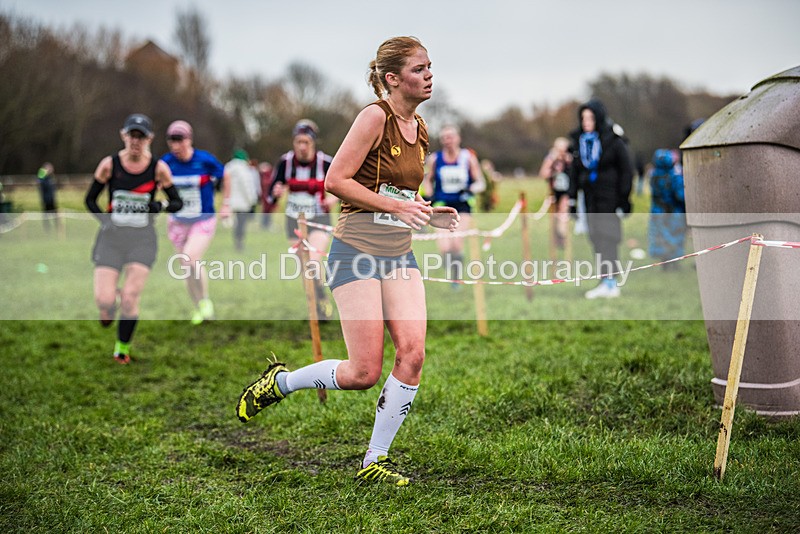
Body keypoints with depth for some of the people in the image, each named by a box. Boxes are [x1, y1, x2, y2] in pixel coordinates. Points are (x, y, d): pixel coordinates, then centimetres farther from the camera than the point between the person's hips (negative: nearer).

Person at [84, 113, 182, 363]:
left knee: (130, 298, -10)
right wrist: (105, 220, -7)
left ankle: (123, 347, 14)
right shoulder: (109, 164, -1)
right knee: (104, 301, -10)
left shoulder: (159, 168, -2)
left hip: (142, 239, 0)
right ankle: (109, 310, 29)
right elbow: (90, 199, 10)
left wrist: (162, 205, -15)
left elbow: (177, 202, 7)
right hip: (111, 238, 1)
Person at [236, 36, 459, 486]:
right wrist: (395, 205, -18)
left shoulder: (419, 130, 13)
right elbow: (336, 180, -15)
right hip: (358, 251, -7)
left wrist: (427, 213, 7)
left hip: (400, 254, 8)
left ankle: (375, 461, 7)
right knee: (365, 372, -7)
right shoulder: (375, 116, -11)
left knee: (413, 353, -7)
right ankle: (279, 382, 20)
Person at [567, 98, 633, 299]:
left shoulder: (612, 140, -6)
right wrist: (571, 197, 11)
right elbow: (575, 171, 16)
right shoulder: (578, 140, 9)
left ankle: (609, 282, -10)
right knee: (596, 238, 3)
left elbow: (626, 171, -4)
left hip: (609, 196, -6)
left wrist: (624, 199, -9)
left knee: (608, 236, -10)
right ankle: (608, 282, 8)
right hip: (590, 197, 6)